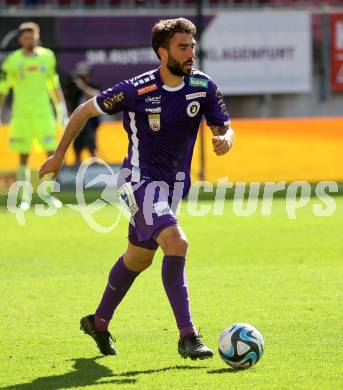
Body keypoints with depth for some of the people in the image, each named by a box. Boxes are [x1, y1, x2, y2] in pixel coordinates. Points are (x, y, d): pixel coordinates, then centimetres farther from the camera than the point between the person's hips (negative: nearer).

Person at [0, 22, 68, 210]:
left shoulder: (47, 56, 5)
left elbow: (54, 83, 15)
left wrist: (61, 107, 13)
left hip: (44, 112, 2)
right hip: (22, 114, -2)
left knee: (52, 152, -4)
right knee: (24, 156, 1)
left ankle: (47, 192, 9)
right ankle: (25, 197, 9)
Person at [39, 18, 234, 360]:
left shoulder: (203, 86, -7)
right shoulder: (137, 90, -19)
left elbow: (224, 129, 0)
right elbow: (86, 110, -6)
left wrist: (224, 140, -26)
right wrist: (59, 156, 0)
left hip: (173, 183, 6)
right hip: (139, 179, -6)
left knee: (139, 257, 20)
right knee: (176, 243, -25)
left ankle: (99, 322, 41)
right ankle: (187, 337, -25)